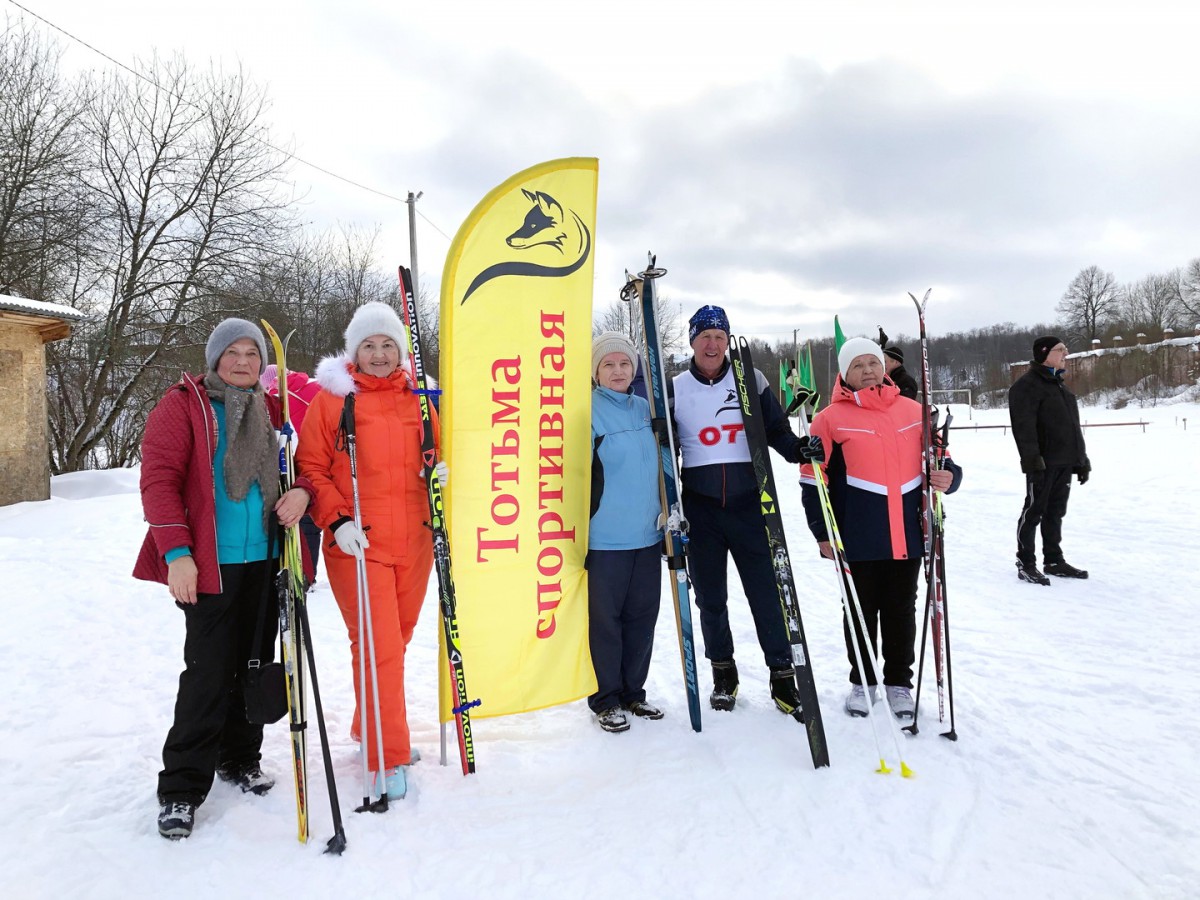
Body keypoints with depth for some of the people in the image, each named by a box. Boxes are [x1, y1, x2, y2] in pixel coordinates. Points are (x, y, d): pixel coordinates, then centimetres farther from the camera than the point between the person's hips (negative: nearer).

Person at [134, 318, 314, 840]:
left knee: (255, 664, 13)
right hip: (209, 563, -5)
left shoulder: (273, 410, 12)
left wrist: (303, 490, -9)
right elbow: (158, 479, -9)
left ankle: (239, 759, 31)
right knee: (209, 673, -6)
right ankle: (181, 788, 9)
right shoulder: (183, 405, -2)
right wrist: (176, 551, -16)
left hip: (264, 561, 5)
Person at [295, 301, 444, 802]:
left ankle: (372, 729, 37)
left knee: (397, 639, 15)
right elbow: (310, 467, -2)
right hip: (356, 544, -4)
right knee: (378, 645, -6)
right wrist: (336, 520, -14)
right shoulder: (331, 398, -1)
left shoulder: (418, 399, 10)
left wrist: (441, 471, -2)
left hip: (413, 541, 5)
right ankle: (388, 758, 9)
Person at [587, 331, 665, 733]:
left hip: (647, 534, 6)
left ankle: (633, 691, 28)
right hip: (605, 537, -6)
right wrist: (580, 529, -13)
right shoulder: (588, 411, -7)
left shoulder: (645, 408, 10)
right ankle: (606, 699, 18)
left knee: (643, 615, 12)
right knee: (605, 617, 3)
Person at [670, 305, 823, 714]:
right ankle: (723, 671, 28)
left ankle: (783, 674, 14)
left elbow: (776, 431, 8)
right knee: (710, 596, 10)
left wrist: (799, 449, -12)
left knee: (766, 591, 0)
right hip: (700, 508, 1)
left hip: (749, 502, -1)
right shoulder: (675, 389, 4)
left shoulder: (752, 380, 4)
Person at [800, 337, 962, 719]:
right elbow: (813, 481, -2)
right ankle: (863, 682, 28)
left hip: (907, 537, 3)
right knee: (861, 611, 11)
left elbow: (938, 459, 17)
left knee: (901, 611, 14)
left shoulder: (914, 411, 7)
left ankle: (899, 682, 29)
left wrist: (948, 476, -7)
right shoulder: (831, 418, -3)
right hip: (857, 540, -2)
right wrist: (822, 533, -5)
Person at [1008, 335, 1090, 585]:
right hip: (1044, 463, -9)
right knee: (1034, 512, -4)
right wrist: (1032, 461, -25)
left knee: (1055, 512, 14)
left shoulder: (1059, 385, 20)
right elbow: (1024, 427, -19)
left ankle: (1054, 561, 22)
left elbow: (1073, 426, 23)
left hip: (1064, 463, 9)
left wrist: (1082, 458, 20)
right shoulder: (1027, 385, -10)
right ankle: (1025, 564, 3)